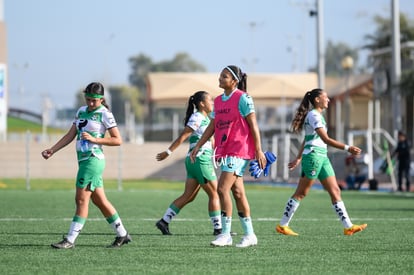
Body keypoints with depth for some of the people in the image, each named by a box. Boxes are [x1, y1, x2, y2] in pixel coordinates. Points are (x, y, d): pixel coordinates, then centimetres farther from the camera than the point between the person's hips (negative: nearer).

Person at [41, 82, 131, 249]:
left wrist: (94, 139, -16)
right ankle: (122, 234, 21)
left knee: (81, 200, -8)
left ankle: (70, 240, -6)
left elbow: (117, 140, -8)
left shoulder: (104, 114, -6)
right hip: (84, 160, 8)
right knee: (100, 201, 12)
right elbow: (70, 135, 16)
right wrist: (52, 150, 7)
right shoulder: (81, 111, 15)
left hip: (93, 160, -8)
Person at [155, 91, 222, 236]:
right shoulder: (197, 118, -11)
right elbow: (182, 137, -15)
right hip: (201, 160, -9)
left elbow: (210, 141, 25)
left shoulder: (205, 118, 18)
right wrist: (168, 152, -16)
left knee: (188, 196, 7)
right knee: (214, 194, -2)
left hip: (193, 161, 9)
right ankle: (218, 228, 2)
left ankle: (164, 221, 5)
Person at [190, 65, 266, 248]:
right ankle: (249, 234, 14)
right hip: (224, 151, 8)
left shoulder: (242, 98, -8)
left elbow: (253, 125, -10)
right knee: (237, 192, 9)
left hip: (238, 151, -8)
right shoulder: (218, 101, 14)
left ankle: (226, 234, -10)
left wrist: (259, 150, -13)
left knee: (222, 189, -15)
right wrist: (198, 146, 14)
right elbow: (212, 126, 19)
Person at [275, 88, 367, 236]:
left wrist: (299, 158, 27)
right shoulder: (313, 115, -13)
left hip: (322, 157, 10)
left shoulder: (317, 115, 17)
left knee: (335, 191, 3)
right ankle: (282, 225, 5)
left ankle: (348, 227, 1)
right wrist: (347, 148, -25)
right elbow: (326, 139, -22)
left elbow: (306, 140, 24)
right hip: (313, 156, -10)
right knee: (300, 193, -3)